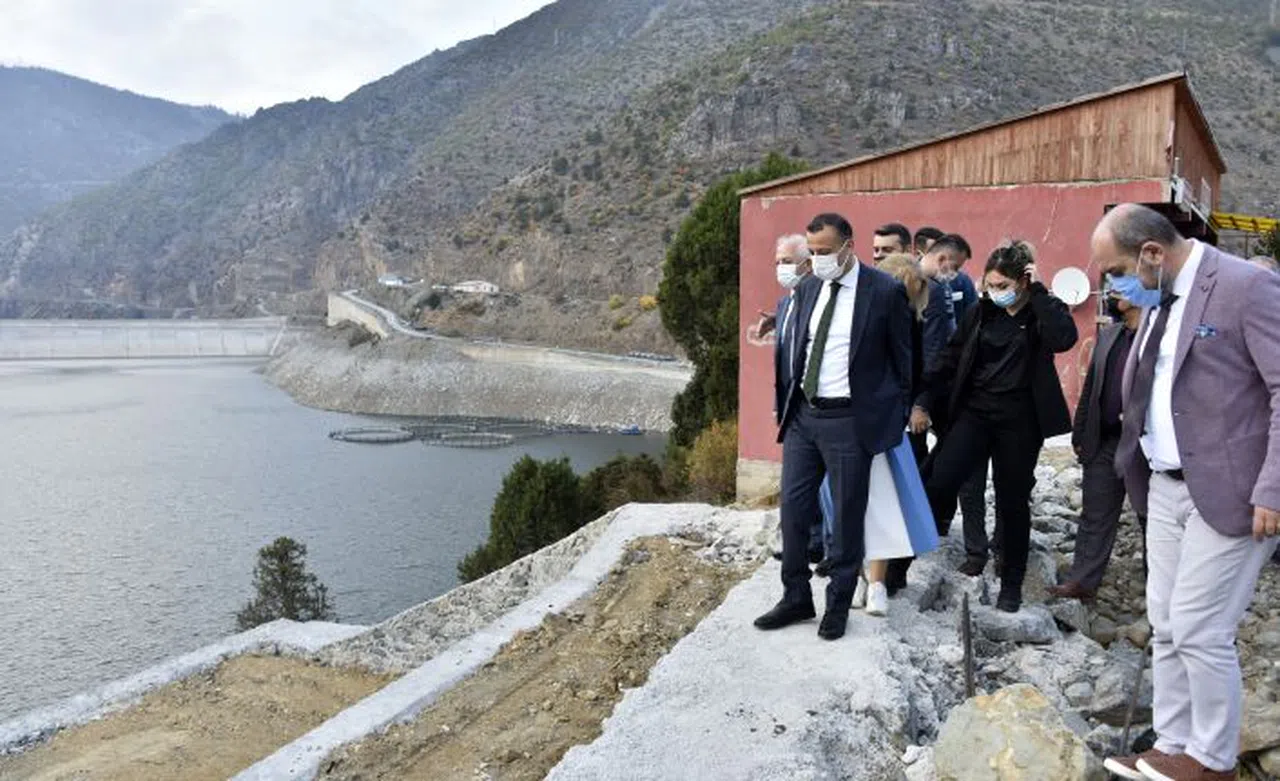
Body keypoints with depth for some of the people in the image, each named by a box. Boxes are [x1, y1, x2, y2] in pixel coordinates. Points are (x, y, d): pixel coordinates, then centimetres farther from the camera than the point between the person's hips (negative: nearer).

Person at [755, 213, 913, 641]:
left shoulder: (885, 291, -9)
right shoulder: (807, 288, 8)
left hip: (850, 421, -5)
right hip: (802, 416, 6)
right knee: (793, 509, 9)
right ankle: (796, 598, 25)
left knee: (846, 517, 6)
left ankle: (838, 605, 22)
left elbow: (903, 360, -1)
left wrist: (898, 419, 2)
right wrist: (789, 405, 12)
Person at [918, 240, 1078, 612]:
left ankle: (1011, 583, 21)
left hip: (1020, 420, -2)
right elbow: (952, 360, 8)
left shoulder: (1044, 311, -3)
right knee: (939, 483, -13)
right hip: (974, 412, 2)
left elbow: (1063, 339, -25)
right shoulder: (981, 312, 6)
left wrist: (1038, 290, -19)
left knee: (1013, 500, 8)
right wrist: (927, 400, 0)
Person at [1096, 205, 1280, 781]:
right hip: (1165, 487, 8)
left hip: (1225, 491, -8)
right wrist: (1135, 463, 9)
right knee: (1166, 626, 13)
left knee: (1200, 630, -2)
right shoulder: (1159, 299, 10)